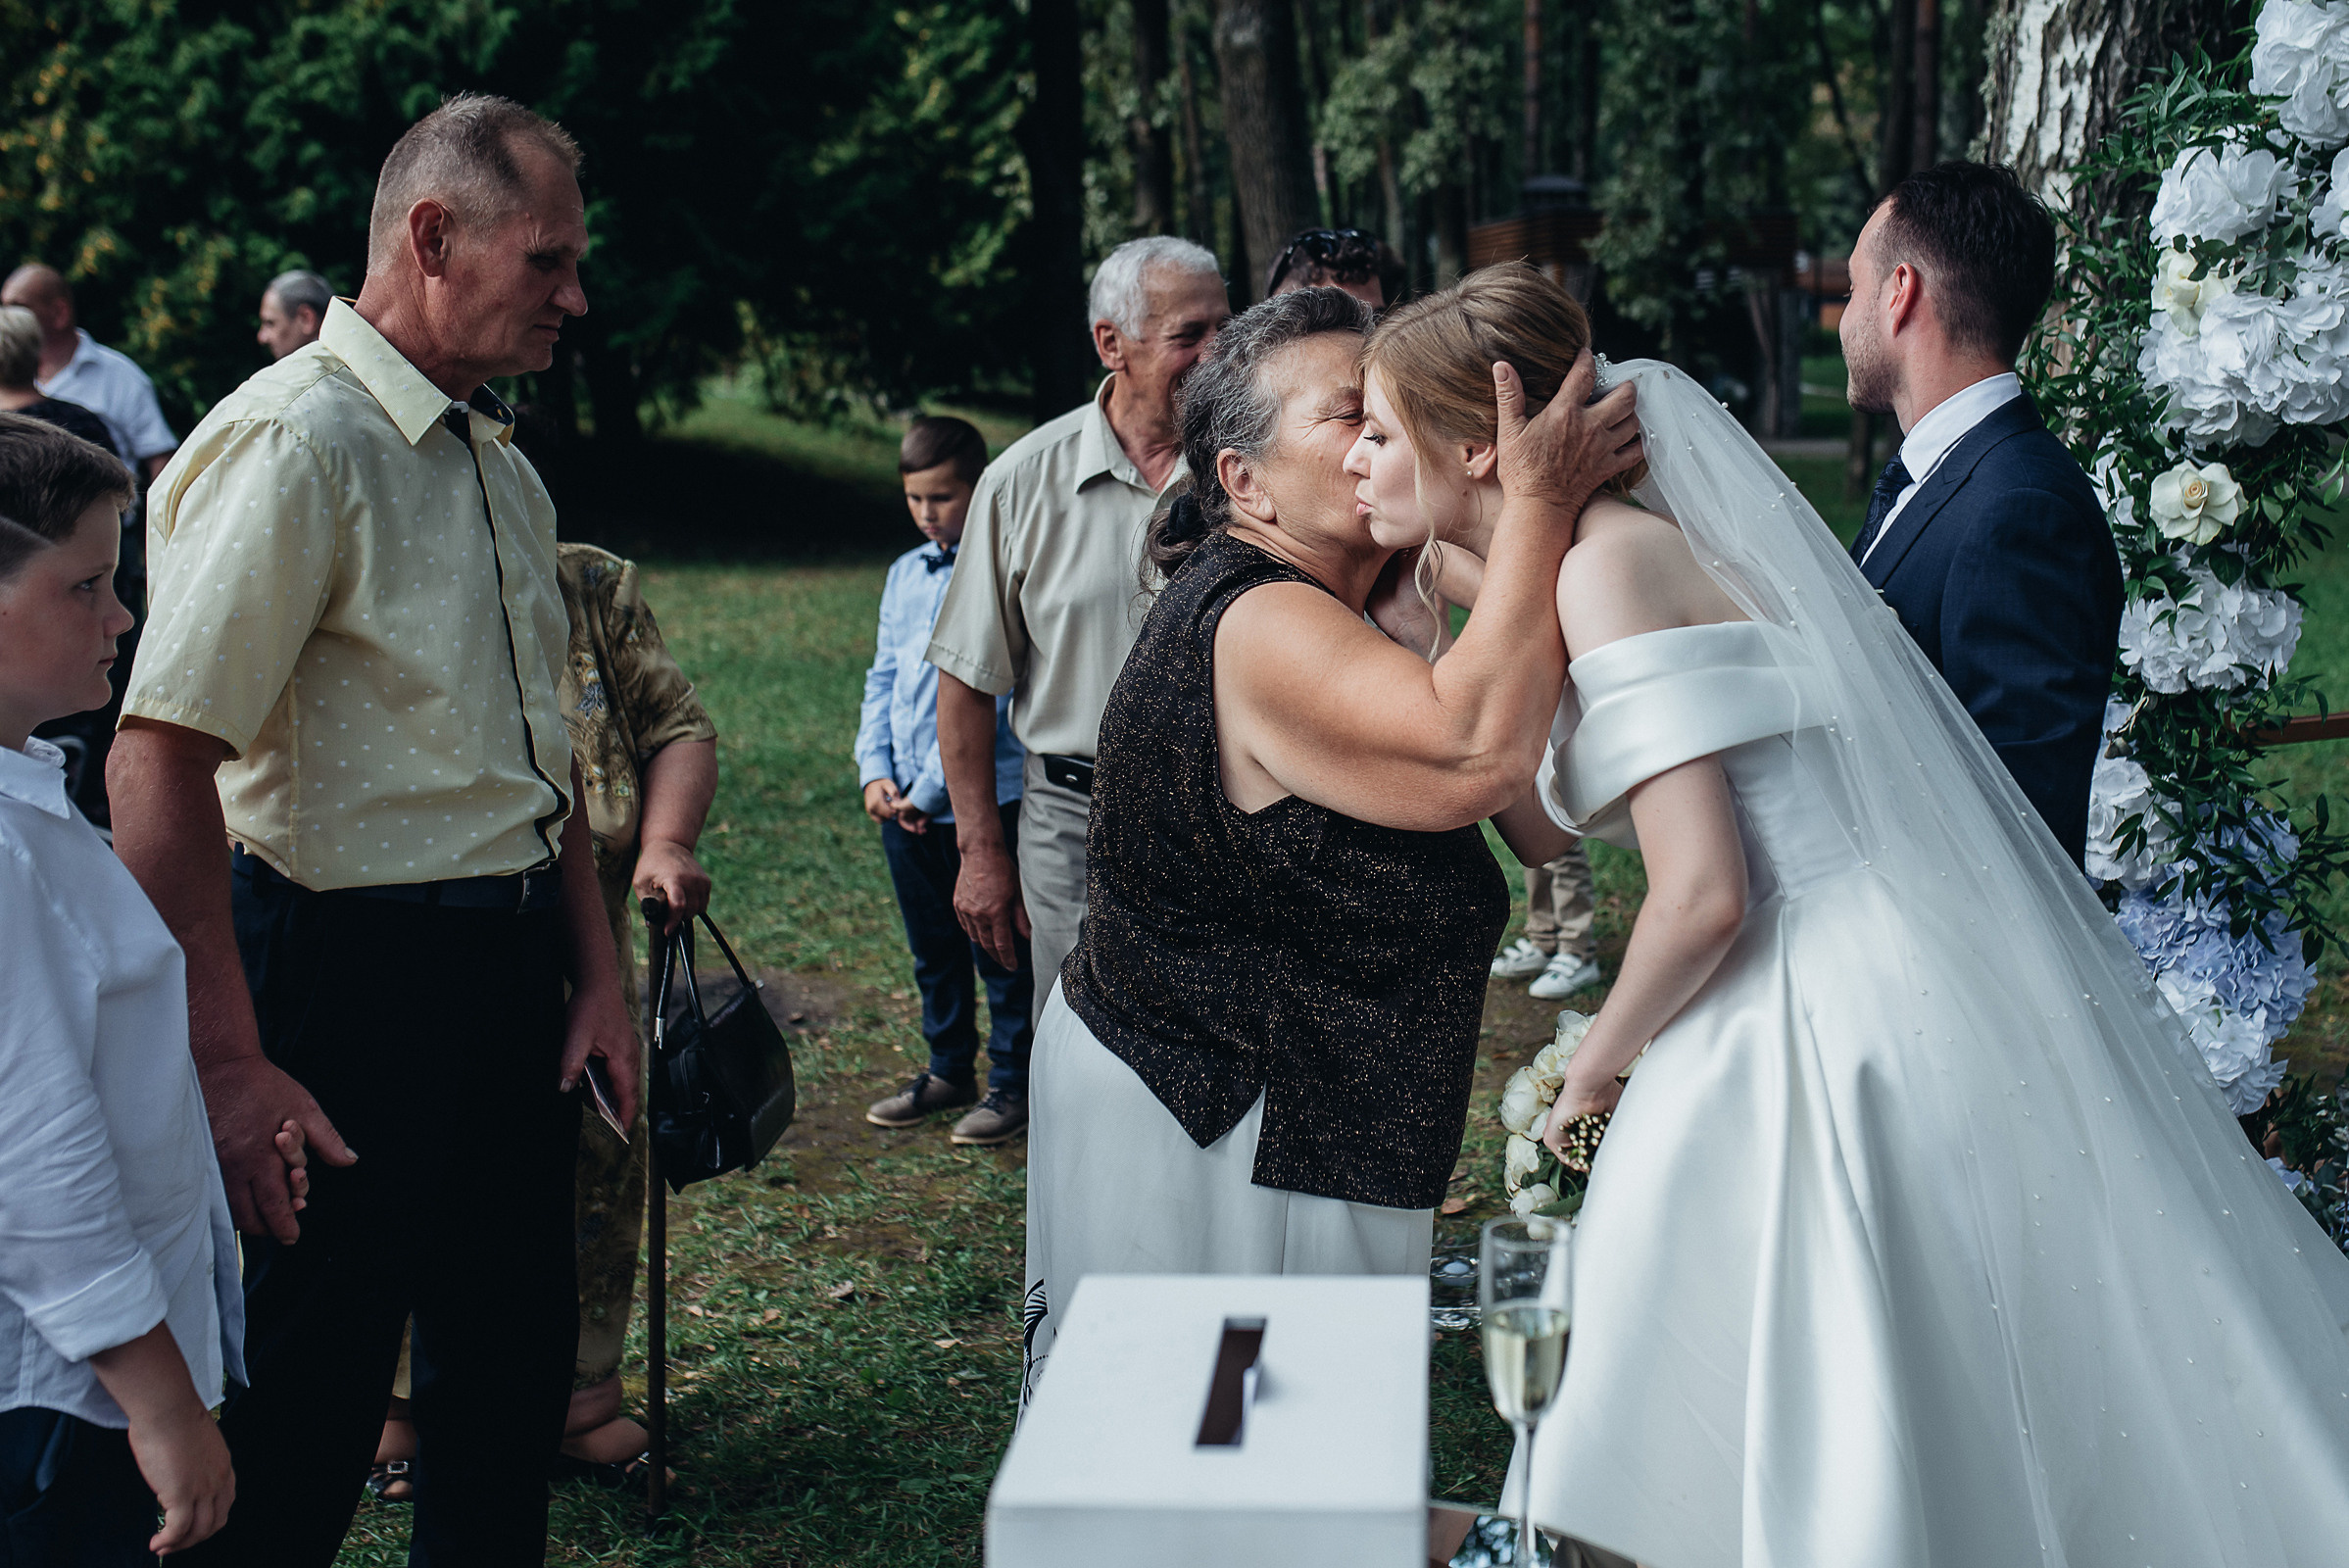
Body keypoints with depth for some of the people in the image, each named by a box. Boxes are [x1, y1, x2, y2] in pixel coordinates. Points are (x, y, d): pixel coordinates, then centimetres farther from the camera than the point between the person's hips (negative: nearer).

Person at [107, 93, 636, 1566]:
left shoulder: (503, 466, 13)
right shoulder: (293, 443, -15)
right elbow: (163, 758, -22)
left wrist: (597, 973, 14)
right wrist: (231, 1067, -25)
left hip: (511, 969, 8)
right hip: (357, 972, -8)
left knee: (513, 1364, 16)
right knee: (306, 1407, 2)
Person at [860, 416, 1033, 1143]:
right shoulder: (904, 574, 10)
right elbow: (882, 679, 13)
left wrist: (932, 789, -16)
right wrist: (875, 772, 0)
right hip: (903, 803, 7)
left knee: (999, 952, 5)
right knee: (933, 949, 18)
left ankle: (1012, 1085, 17)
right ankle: (948, 1070, 32)